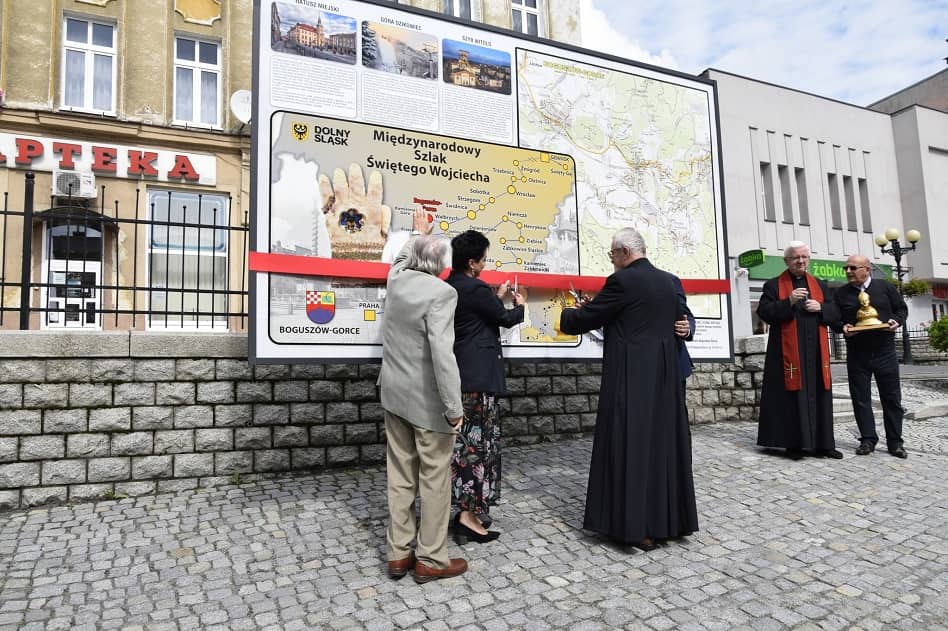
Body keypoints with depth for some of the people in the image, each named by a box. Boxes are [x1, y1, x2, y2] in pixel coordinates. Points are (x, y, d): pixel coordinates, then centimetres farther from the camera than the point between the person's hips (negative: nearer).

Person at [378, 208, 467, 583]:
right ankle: (430, 560, 18)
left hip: (394, 394, 7)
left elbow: (404, 257, 28)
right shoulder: (441, 292, -17)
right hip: (427, 400, -7)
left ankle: (398, 554, 25)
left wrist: (420, 233, 44)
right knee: (435, 479, 6)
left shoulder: (396, 280, 3)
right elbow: (442, 352, -24)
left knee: (401, 476, 14)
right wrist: (454, 406, -20)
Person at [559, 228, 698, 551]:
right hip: (665, 373, 8)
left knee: (630, 444, 0)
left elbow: (587, 318, -8)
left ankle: (638, 526, 5)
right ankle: (668, 519, 26)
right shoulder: (669, 281, 11)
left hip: (631, 376, -7)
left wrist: (566, 314, 15)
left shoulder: (622, 280, -12)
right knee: (662, 440, 14)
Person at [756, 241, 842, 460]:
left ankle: (822, 443, 15)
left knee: (819, 396, 7)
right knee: (793, 397, -2)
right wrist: (788, 302, -20)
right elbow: (763, 312, -8)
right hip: (788, 352, -4)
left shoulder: (819, 284, 17)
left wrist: (820, 307, -6)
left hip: (816, 352, 5)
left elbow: (835, 312, 14)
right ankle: (794, 444, 5)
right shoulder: (773, 285, 3)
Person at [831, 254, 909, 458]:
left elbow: (902, 308, 10)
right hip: (857, 355, 1)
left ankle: (895, 442, 14)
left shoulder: (886, 287, 4)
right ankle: (868, 439, 12)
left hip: (885, 351, 0)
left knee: (892, 397, 4)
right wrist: (842, 327, -13)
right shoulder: (841, 294, 5)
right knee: (860, 398, 2)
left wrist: (897, 321, -10)